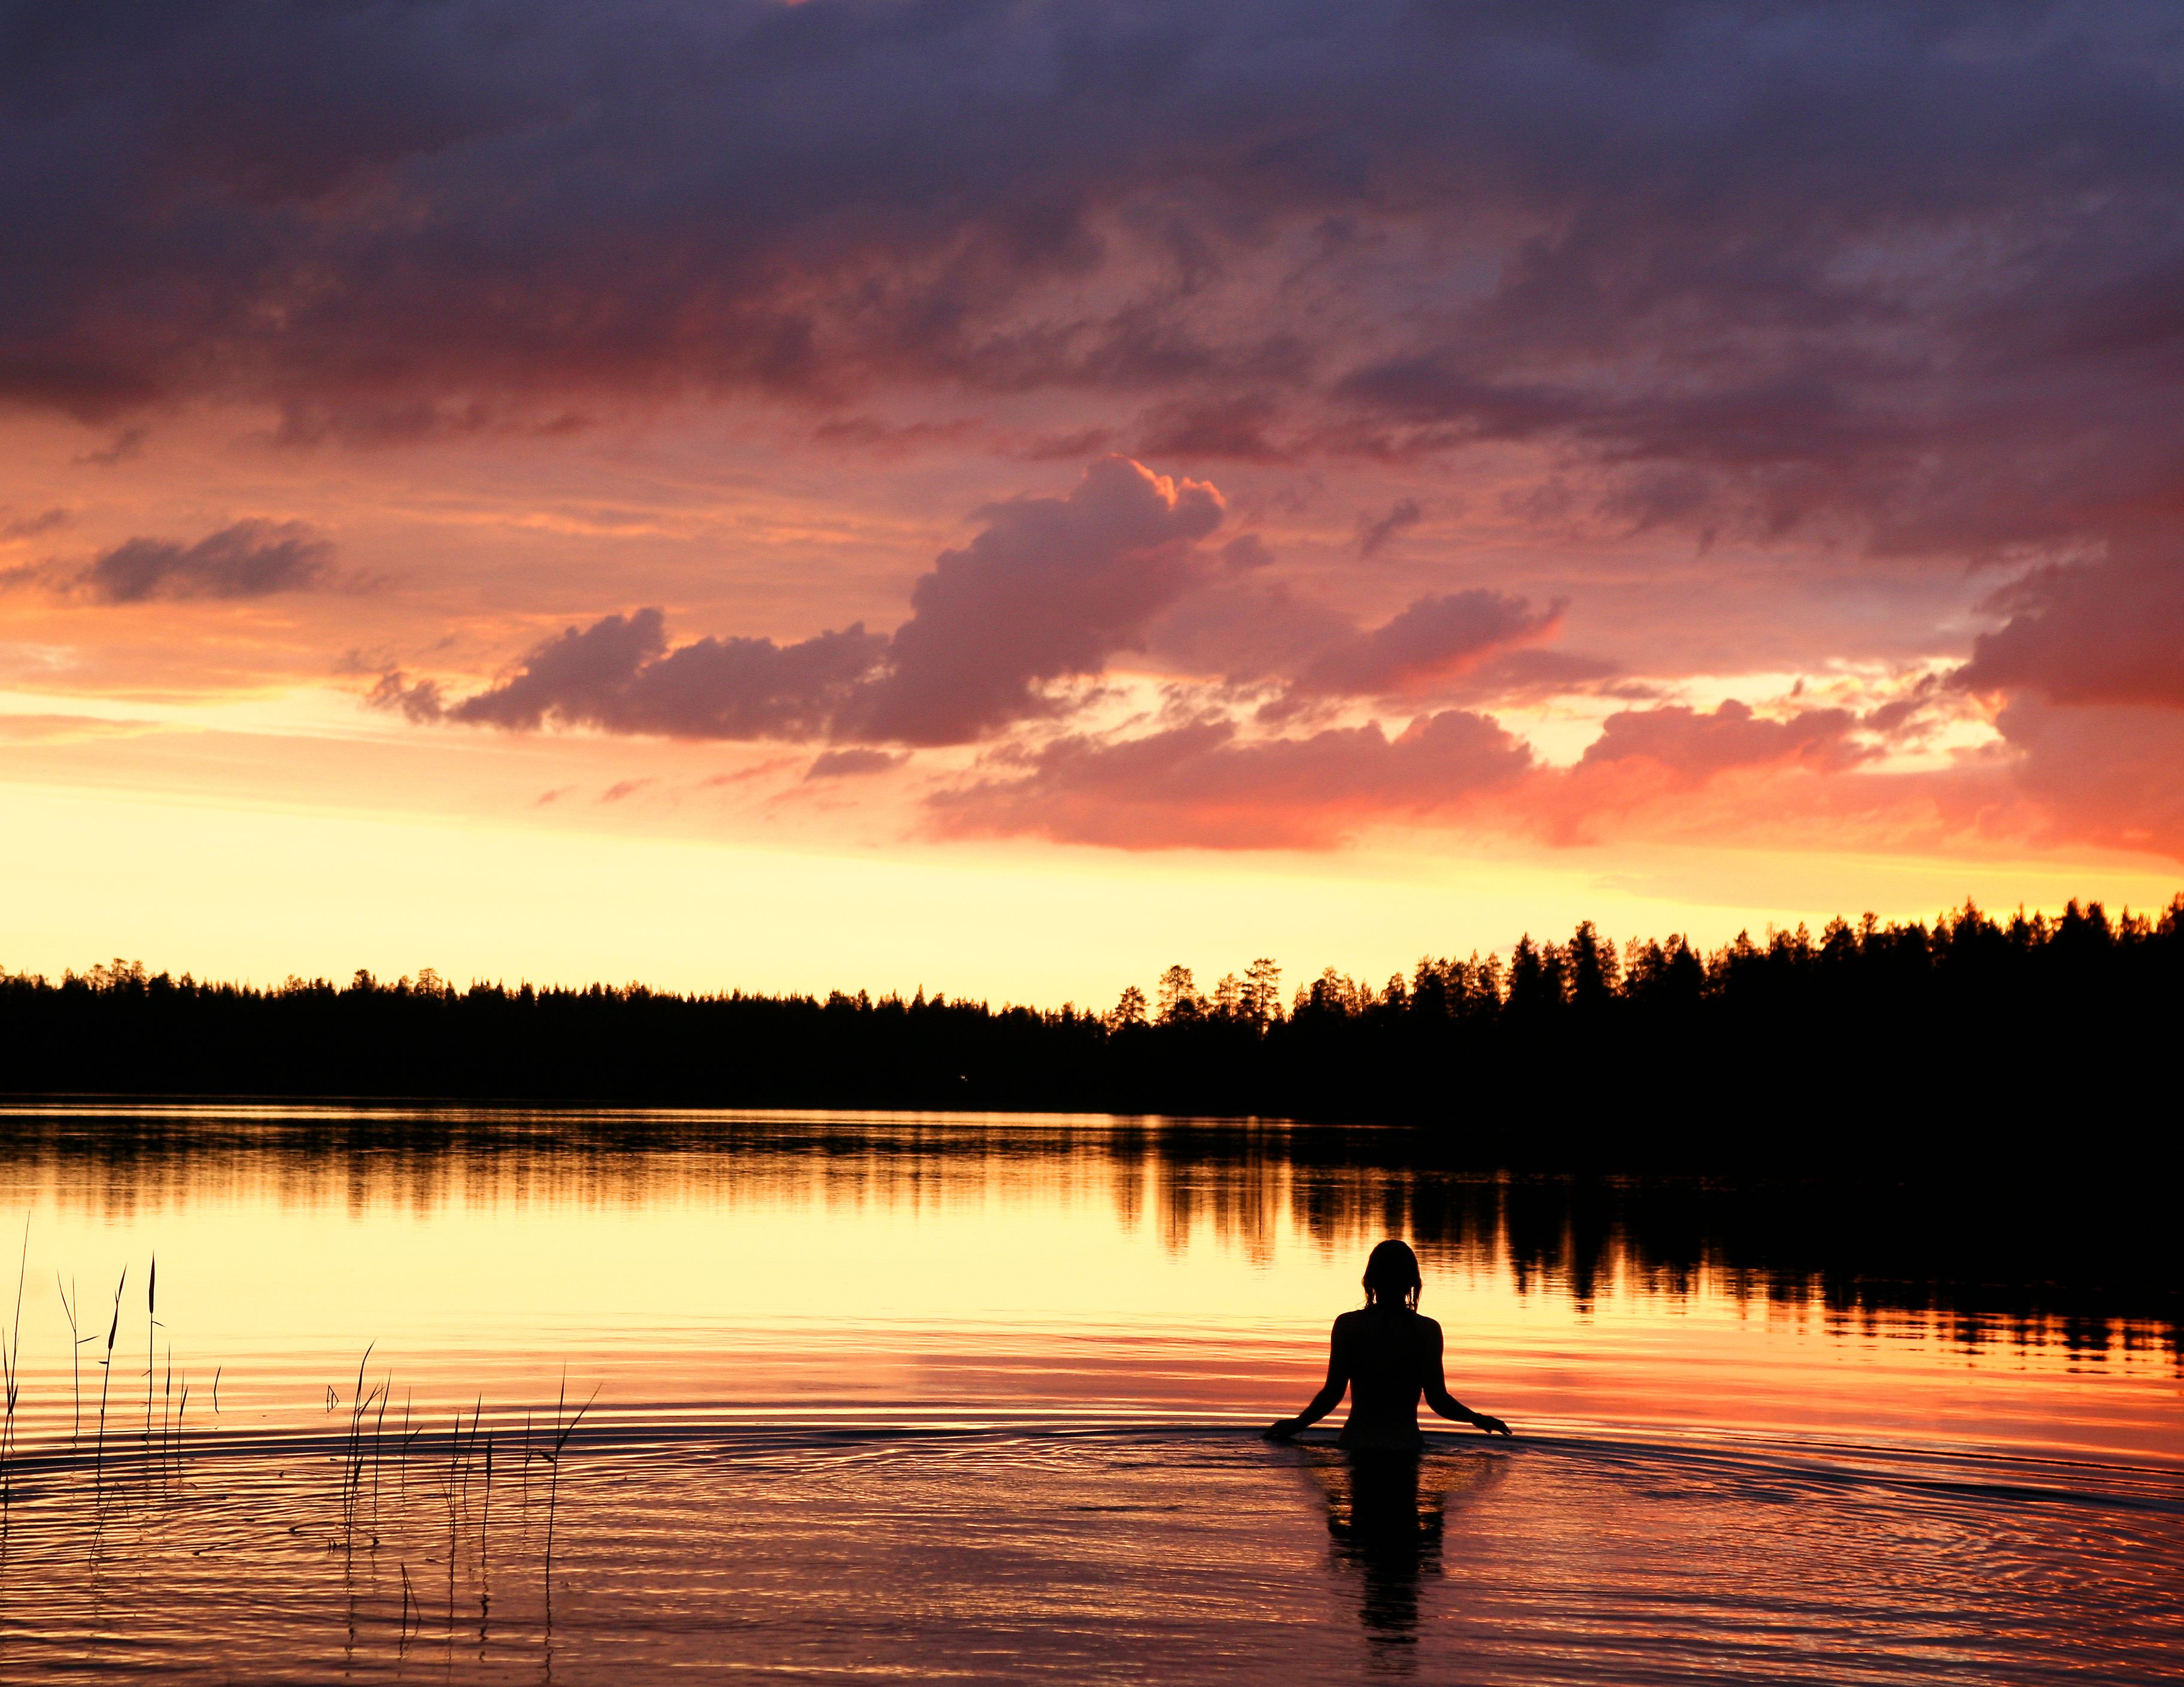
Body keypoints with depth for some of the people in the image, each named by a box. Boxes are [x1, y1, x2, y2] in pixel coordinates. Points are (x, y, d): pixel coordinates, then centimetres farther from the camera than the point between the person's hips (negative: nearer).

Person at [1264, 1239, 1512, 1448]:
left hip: (1357, 1441, 0)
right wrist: (1478, 1419, 15)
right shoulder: (1427, 1330, -1)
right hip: (1406, 1444, 0)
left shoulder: (1348, 1325, -1)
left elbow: (1332, 1393, -2)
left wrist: (1296, 1425, 13)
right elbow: (1437, 1399, -3)